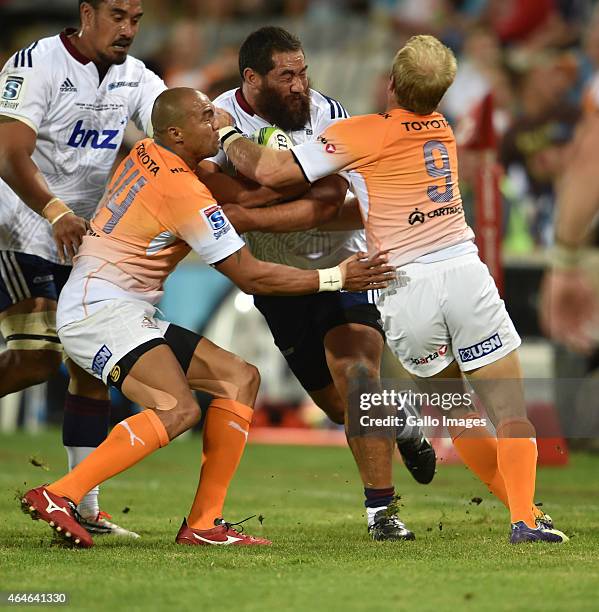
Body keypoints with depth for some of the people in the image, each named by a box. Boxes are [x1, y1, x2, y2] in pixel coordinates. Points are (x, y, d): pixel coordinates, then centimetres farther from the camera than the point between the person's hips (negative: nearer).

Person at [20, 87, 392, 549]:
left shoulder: (146, 155, 10)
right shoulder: (185, 193, -16)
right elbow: (249, 276, -12)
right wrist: (336, 278, -7)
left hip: (127, 314, 10)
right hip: (100, 308, -10)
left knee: (240, 379, 6)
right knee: (179, 409, -30)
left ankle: (204, 523, 1)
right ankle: (60, 495, -29)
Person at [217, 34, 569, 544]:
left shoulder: (363, 134, -1)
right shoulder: (442, 130, 16)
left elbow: (272, 172, -2)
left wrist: (227, 134, 13)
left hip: (404, 293, -2)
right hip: (463, 272, 2)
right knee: (510, 406, 5)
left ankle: (524, 512, 19)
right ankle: (527, 518, -8)